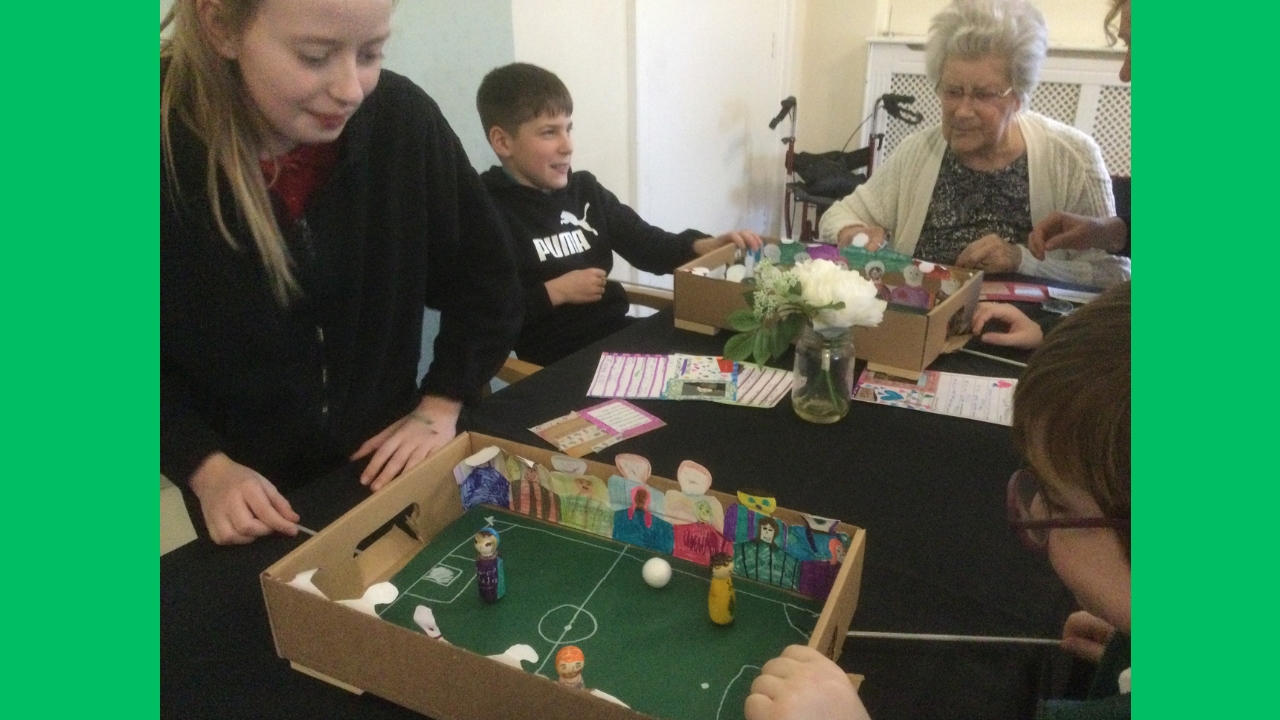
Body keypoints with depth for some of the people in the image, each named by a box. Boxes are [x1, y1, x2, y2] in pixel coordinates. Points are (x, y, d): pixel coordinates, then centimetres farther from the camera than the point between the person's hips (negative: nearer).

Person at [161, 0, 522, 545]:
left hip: (391, 466, 3)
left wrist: (440, 407, -8)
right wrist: (205, 468, -19)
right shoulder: (167, 147, -20)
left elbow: (484, 283, -2)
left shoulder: (402, 118, -15)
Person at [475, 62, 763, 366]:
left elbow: (645, 244, 15)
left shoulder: (584, 189, 13)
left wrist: (704, 247, -3)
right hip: (552, 359, -7)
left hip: (617, 332, 7)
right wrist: (554, 292, -12)